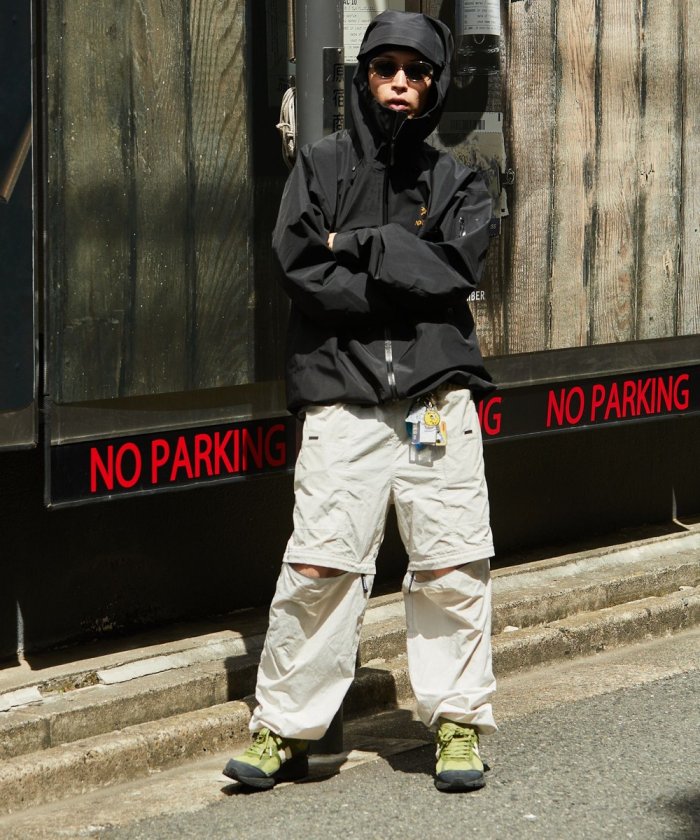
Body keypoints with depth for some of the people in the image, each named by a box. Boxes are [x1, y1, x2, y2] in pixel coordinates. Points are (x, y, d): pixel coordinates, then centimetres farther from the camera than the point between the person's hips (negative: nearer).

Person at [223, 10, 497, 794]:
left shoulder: (455, 181, 13)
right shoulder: (321, 165, 9)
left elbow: (455, 268, -5)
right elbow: (300, 268, -5)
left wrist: (358, 244, -7)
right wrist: (406, 287, -8)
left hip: (438, 397, 2)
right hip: (341, 398, -1)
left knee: (452, 569, 1)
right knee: (318, 567, -7)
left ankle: (457, 721, 13)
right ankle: (284, 729, 2)